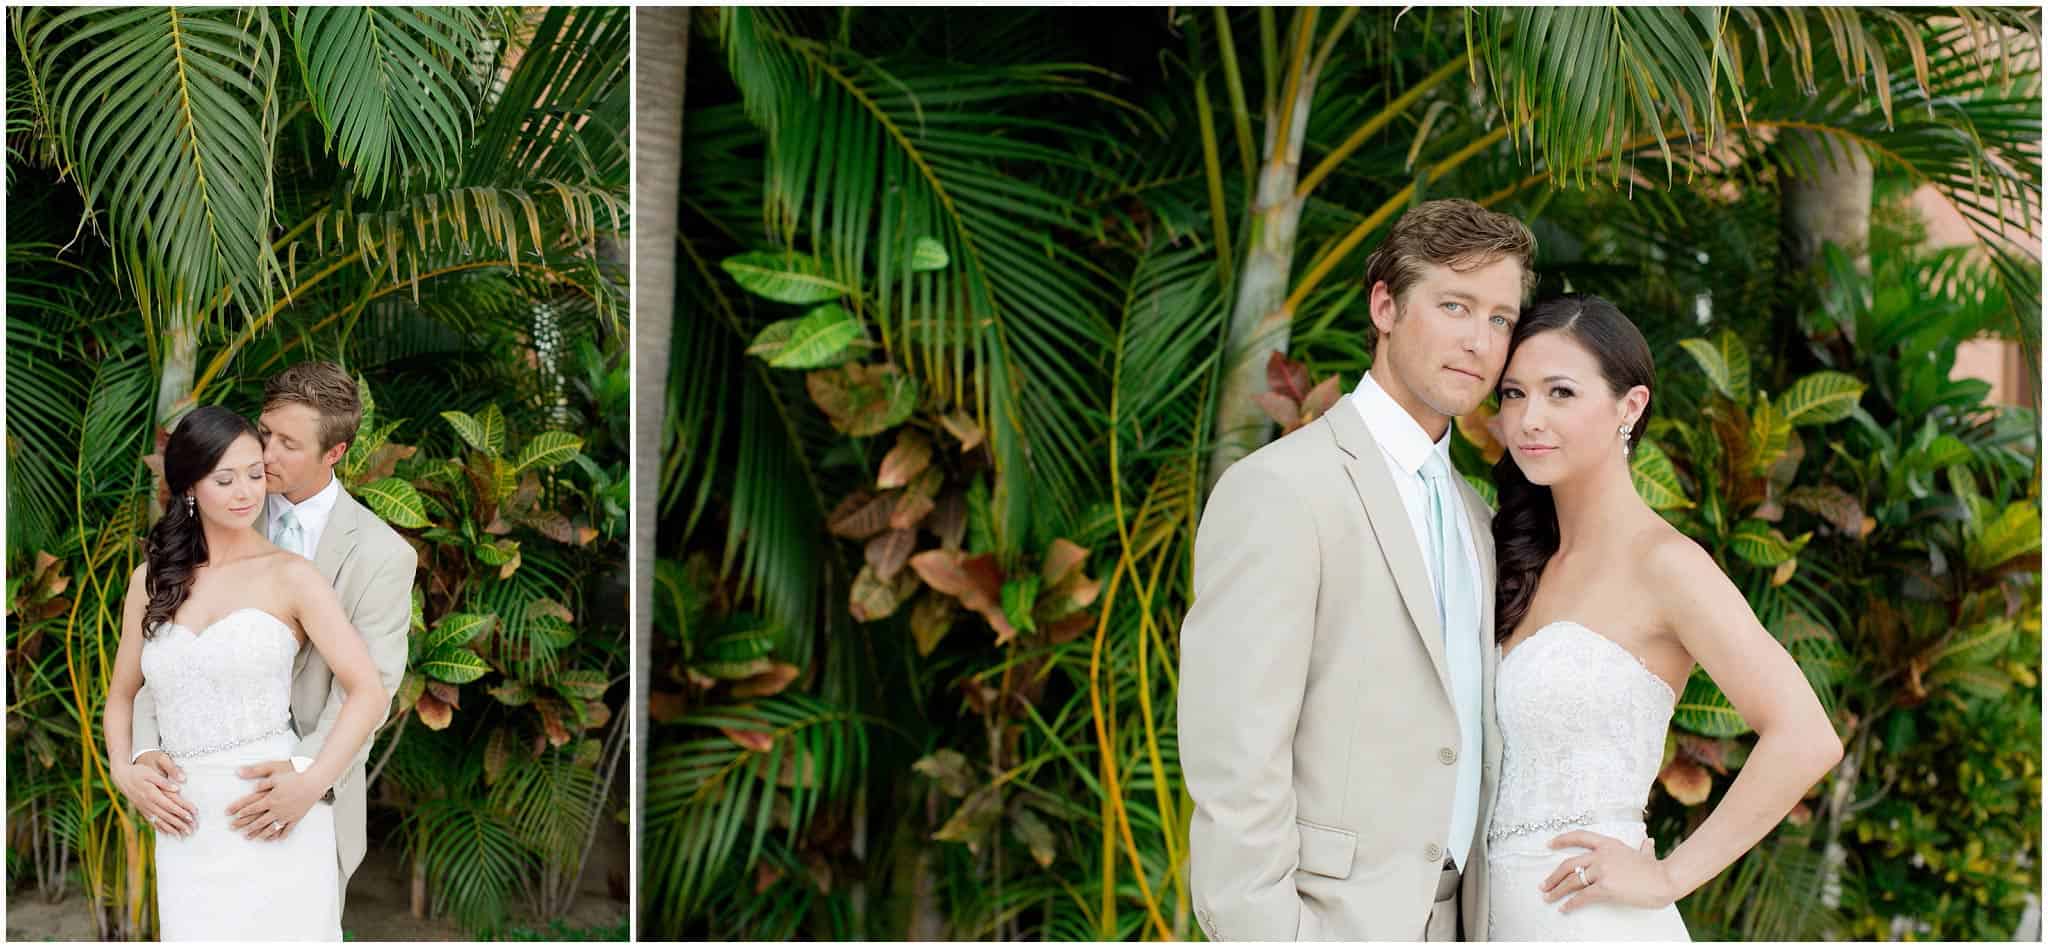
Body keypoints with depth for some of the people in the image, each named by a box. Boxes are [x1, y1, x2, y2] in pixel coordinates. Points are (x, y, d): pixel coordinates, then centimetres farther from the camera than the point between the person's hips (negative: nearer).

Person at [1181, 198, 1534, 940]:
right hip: (1331, 921, -8)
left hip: (1448, 916, 8)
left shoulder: (1469, 514, 15)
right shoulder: (1276, 490, -12)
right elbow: (1233, 767, -17)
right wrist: (1267, 934, -21)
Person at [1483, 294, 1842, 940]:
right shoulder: (1531, 566, 12)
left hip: (1593, 918, -7)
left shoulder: (1660, 561, -10)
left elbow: (1805, 739, -19)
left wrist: (1666, 878, -15)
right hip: (1507, 912, 7)